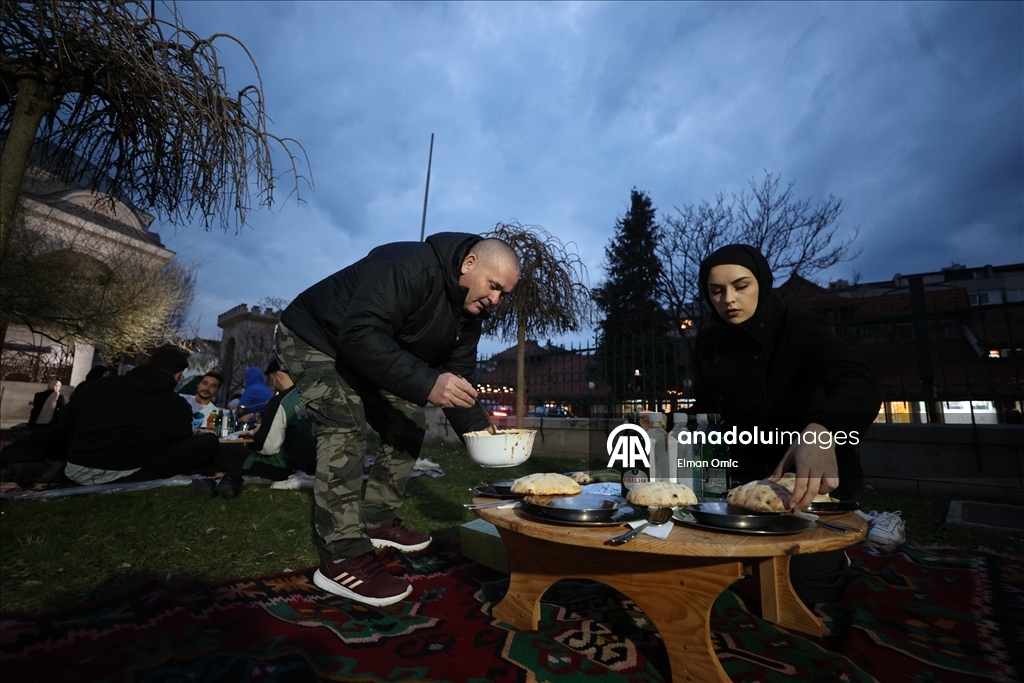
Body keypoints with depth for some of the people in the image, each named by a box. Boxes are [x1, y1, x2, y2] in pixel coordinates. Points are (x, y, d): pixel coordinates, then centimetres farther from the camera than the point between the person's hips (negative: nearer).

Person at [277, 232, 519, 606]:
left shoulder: (468, 314, -7)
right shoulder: (410, 267, -34)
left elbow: (456, 375, -4)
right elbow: (359, 334, -43)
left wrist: (477, 429, -17)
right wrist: (426, 383, -49)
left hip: (367, 355, 8)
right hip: (313, 338, -8)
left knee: (409, 424, 3)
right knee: (345, 426, -24)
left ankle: (377, 521, 16)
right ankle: (342, 558, -16)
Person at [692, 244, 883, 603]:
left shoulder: (801, 328, -19)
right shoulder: (709, 341, -4)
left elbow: (862, 384, -38)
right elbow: (705, 408, 4)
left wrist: (822, 431, -59)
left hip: (811, 478, -4)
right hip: (748, 476, 5)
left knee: (801, 584, -15)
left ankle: (831, 560, 22)